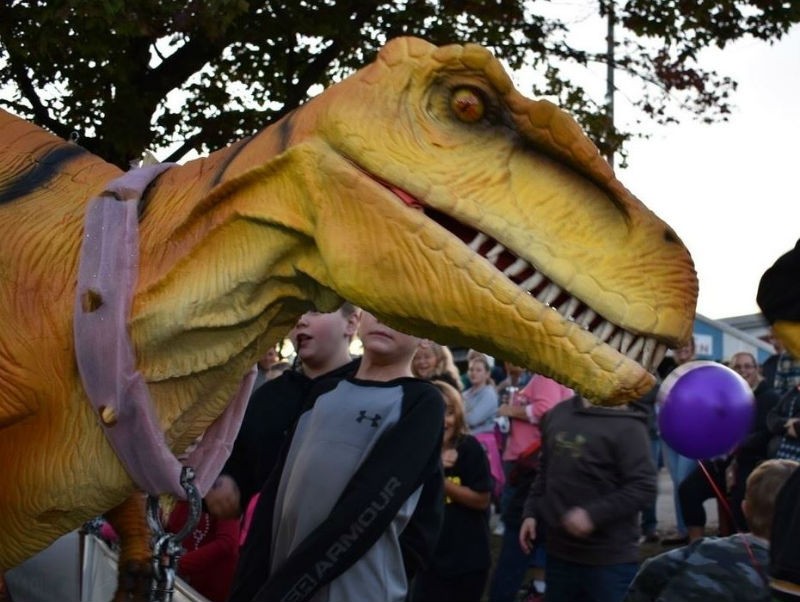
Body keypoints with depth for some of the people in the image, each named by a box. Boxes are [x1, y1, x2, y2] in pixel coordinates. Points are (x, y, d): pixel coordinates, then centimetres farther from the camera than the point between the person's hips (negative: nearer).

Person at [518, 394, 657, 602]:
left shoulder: (627, 425, -14)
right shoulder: (558, 414, 8)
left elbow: (643, 488, -18)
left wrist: (593, 514, -24)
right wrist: (531, 513, 11)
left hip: (610, 560, -6)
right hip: (560, 553, 6)